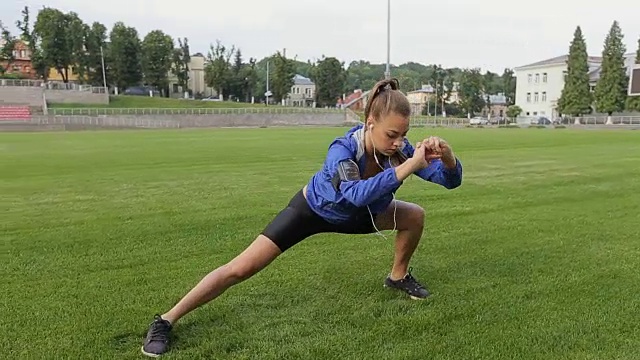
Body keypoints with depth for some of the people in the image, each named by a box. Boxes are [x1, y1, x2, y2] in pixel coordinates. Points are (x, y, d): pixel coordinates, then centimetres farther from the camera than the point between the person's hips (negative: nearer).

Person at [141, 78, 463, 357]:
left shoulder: (398, 147, -24)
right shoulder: (343, 149, -39)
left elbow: (451, 180, -20)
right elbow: (355, 194, -58)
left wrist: (446, 155, -42)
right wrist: (409, 166, -61)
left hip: (354, 214, 6)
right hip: (313, 208, -5)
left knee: (414, 216, -1)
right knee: (241, 268, -12)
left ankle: (398, 276, 26)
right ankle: (166, 320, 2)